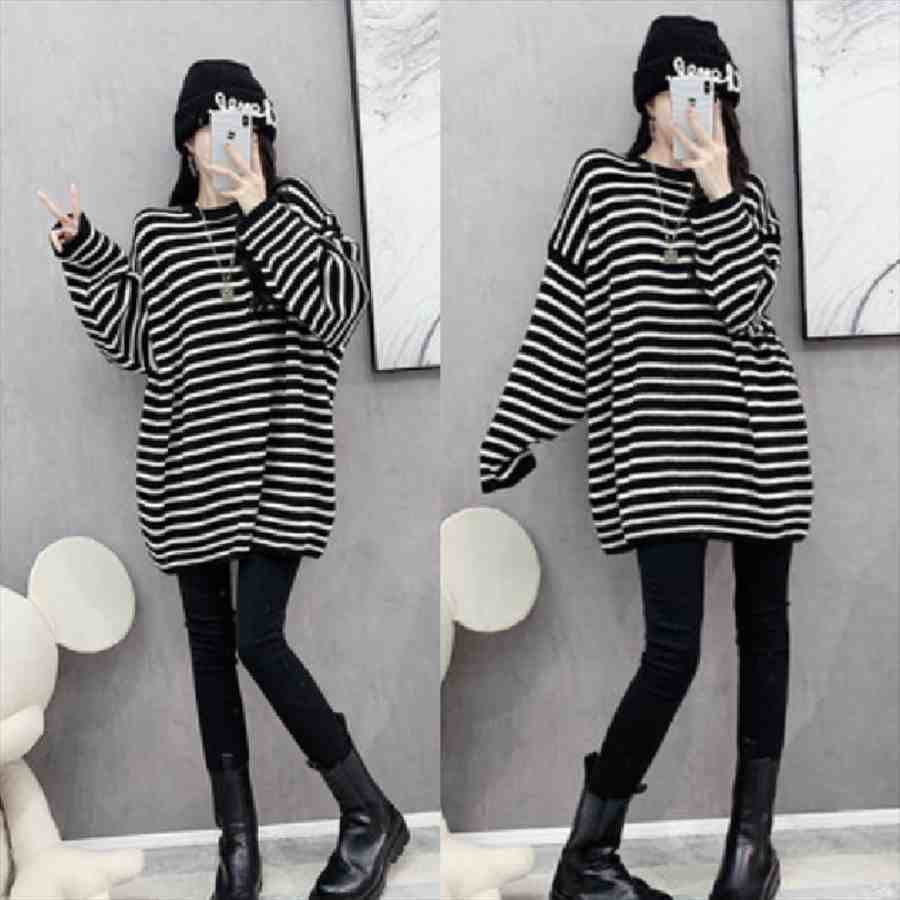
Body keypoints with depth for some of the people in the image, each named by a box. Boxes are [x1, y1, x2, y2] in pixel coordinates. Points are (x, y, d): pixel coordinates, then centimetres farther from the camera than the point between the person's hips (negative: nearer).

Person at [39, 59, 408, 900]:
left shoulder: (293, 209, 1)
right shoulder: (155, 230, 11)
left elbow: (339, 309, -14)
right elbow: (135, 344, 9)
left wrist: (259, 210, -17)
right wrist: (80, 249, 5)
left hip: (276, 467, -4)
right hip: (189, 470, 5)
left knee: (258, 641, -11)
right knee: (210, 643, 8)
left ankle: (371, 816, 7)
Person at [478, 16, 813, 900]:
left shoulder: (745, 193, 11)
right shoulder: (601, 177, 4)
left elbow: (744, 306, -7)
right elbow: (558, 320, 1)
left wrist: (715, 191, -11)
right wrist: (511, 439, -3)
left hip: (760, 432, 4)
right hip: (658, 441, -4)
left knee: (763, 625, 8)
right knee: (674, 646, -11)